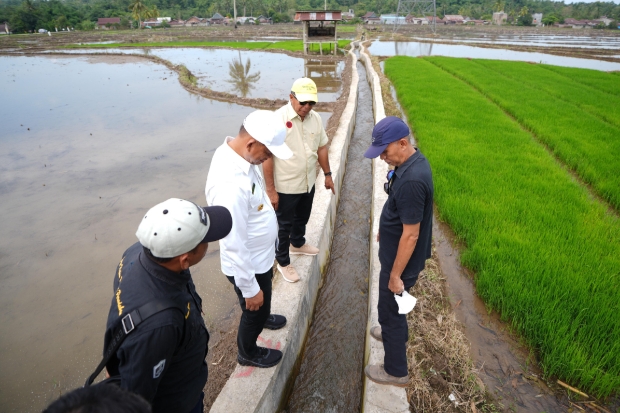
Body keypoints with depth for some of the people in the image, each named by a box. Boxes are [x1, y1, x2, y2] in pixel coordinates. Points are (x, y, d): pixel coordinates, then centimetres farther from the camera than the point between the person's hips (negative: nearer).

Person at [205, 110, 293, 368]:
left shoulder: (235, 152, -9)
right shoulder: (230, 184, -40)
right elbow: (234, 246, -32)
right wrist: (249, 289, -20)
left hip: (260, 256, 8)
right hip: (248, 265, -8)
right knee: (254, 309, 20)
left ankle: (262, 317, 67)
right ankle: (248, 353, 49)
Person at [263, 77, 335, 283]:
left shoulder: (315, 118, -3)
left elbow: (321, 147, 10)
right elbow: (267, 156, -21)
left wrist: (327, 174, 13)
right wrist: (271, 190, -20)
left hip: (308, 183, 6)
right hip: (285, 187, -6)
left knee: (302, 218, 27)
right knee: (284, 225, 12)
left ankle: (297, 244, 54)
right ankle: (283, 262, 31)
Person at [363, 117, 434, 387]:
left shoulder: (411, 181, -34)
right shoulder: (413, 161, -2)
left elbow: (410, 235, -29)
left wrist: (395, 275, -20)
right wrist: (384, 229, 24)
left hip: (401, 259, -9)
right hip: (395, 252, 9)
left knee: (389, 309, 9)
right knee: (391, 306, 31)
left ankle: (396, 371, 30)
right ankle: (395, 332, 58)